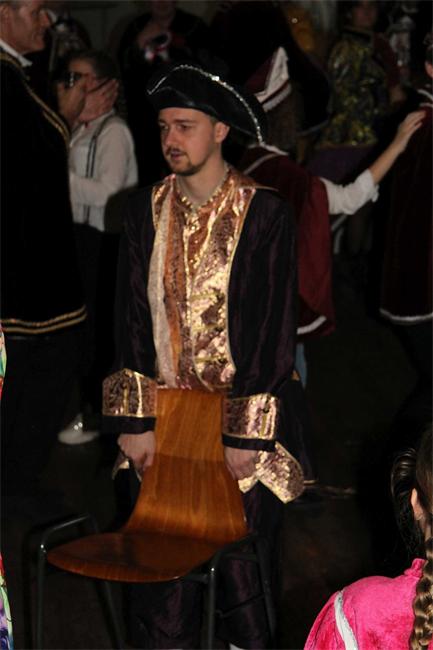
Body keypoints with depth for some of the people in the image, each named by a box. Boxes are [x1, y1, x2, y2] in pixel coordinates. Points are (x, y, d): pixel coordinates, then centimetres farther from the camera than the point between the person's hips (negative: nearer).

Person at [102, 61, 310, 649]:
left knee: (241, 555, 1)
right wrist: (136, 422, -2)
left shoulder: (266, 214, -9)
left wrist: (245, 433, -12)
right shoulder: (147, 210, 3)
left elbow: (274, 329, -10)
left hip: (245, 413, -3)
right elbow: (133, 318, 4)